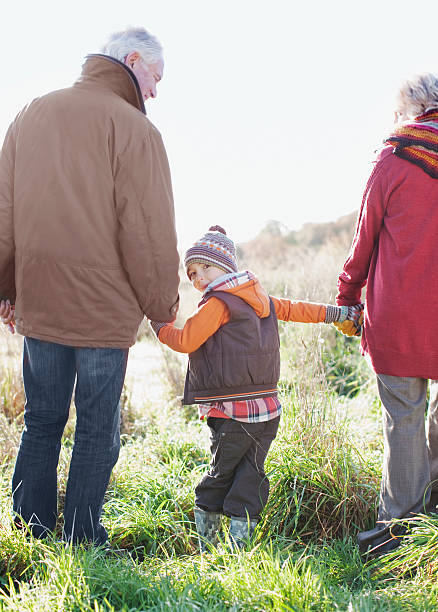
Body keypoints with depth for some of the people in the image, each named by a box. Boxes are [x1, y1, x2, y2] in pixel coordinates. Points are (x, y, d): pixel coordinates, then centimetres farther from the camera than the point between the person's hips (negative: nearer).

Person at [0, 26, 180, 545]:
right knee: (98, 430, 6)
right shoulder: (132, 128, -11)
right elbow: (147, 231, -12)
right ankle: (82, 541, 13)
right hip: (105, 308, -6)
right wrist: (162, 304, -1)